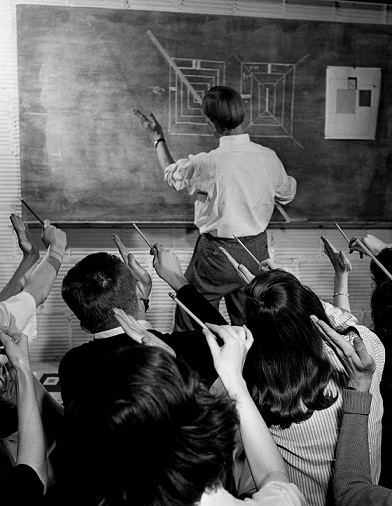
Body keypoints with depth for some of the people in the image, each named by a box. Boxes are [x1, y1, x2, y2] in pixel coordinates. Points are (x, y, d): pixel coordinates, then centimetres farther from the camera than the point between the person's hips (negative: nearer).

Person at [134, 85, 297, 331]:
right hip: (256, 251, 5)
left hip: (217, 254, -5)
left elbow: (172, 174, 0)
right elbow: (287, 194, 10)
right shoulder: (268, 157, -9)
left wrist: (159, 138, 14)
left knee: (189, 325, 12)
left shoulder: (207, 164, -23)